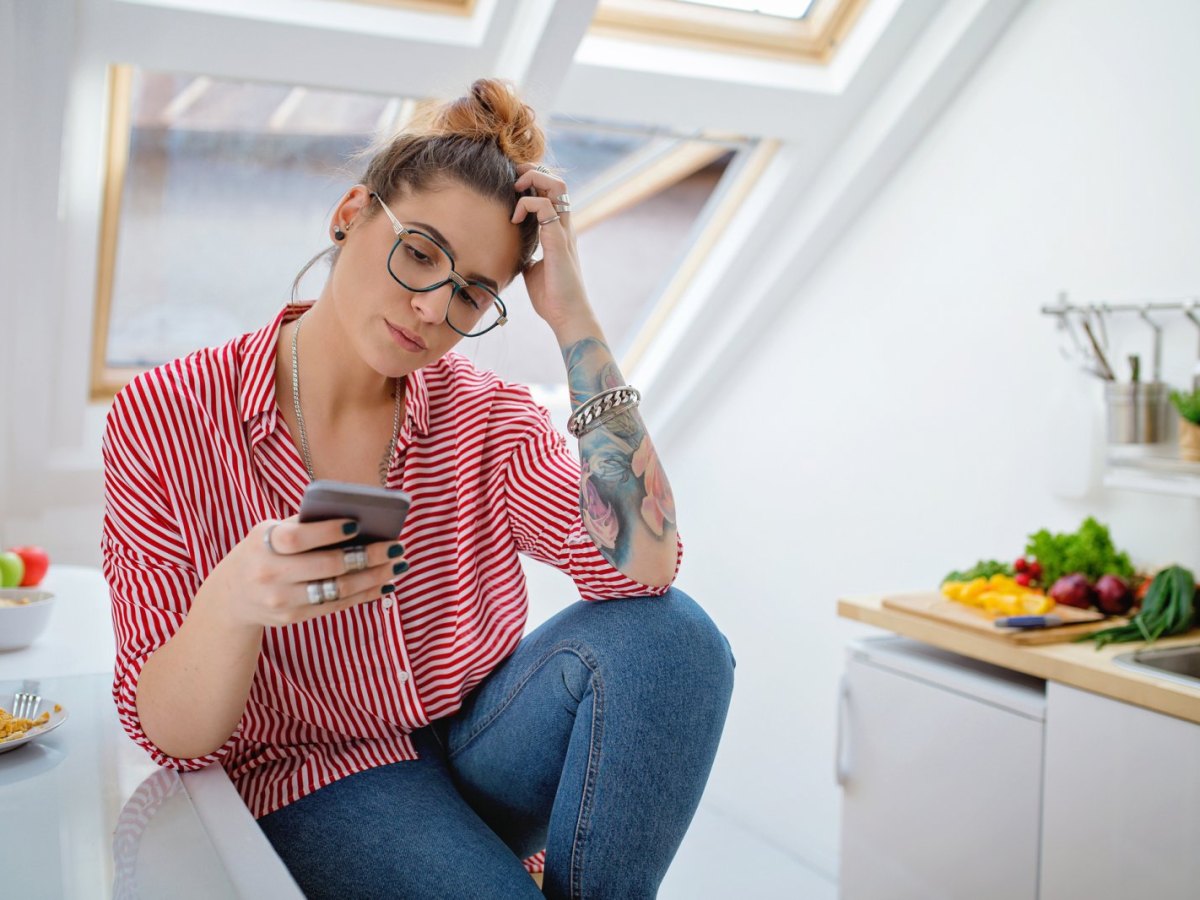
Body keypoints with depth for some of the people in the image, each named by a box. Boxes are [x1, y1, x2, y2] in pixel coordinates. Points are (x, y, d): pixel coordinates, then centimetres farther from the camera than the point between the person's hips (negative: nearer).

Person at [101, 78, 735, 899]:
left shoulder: (482, 414, -2)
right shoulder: (163, 421, -10)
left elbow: (641, 568, -20)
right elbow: (173, 738, -11)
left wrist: (574, 320, -21)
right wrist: (230, 606, -34)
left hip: (484, 743, 4)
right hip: (325, 776, -4)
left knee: (672, 631, -22)